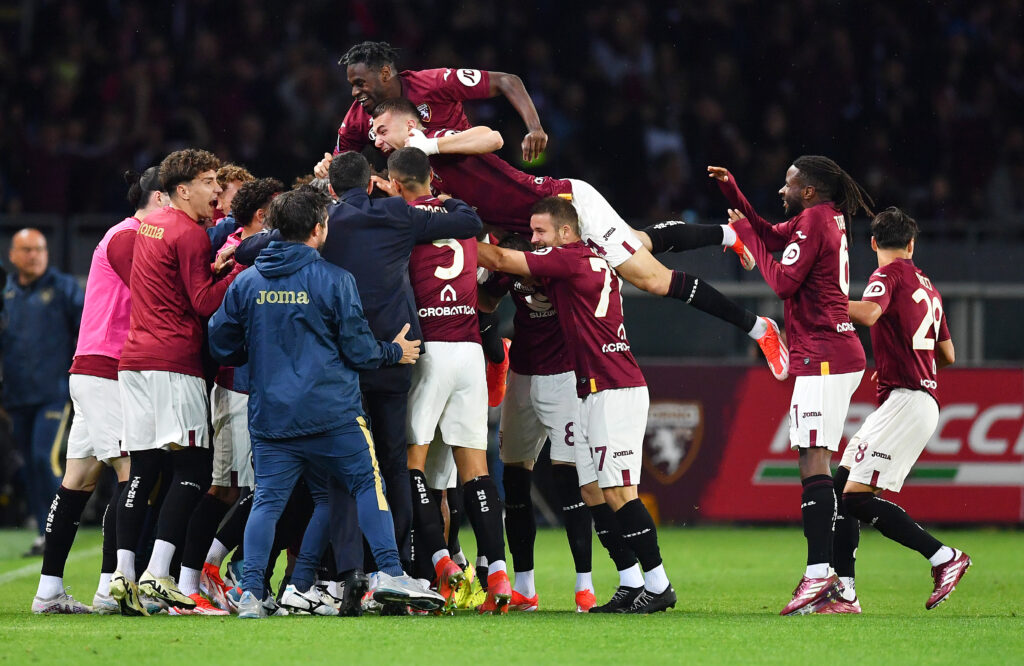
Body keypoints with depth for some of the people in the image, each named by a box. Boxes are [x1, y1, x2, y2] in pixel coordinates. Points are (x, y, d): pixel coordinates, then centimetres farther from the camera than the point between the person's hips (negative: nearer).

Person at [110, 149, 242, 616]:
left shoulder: (150, 227, 18)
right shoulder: (190, 235, -8)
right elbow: (205, 302, -12)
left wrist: (219, 263, 9)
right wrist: (243, 266, -10)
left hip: (134, 361, 8)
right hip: (173, 362, -8)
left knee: (142, 469, 7)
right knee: (193, 468, -6)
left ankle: (124, 574, 1)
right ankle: (158, 573, -14)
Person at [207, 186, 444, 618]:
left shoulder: (247, 283, 6)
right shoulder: (334, 280, -6)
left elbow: (221, 347, 10)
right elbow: (357, 349, -3)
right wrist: (394, 352, 16)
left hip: (269, 416, 3)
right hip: (331, 413, -3)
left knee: (268, 499, 4)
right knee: (368, 484, 7)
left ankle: (250, 590, -9)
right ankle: (390, 573, -1)